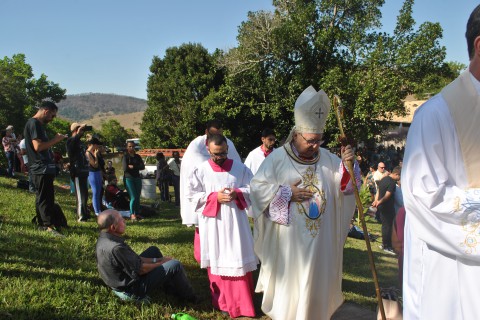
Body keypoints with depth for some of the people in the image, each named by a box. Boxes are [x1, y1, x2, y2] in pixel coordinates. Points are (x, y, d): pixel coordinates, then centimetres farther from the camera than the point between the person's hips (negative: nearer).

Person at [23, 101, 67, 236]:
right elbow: (38, 146, -22)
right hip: (41, 168, -11)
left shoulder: (37, 124, 19)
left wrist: (56, 139, 12)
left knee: (42, 197, 15)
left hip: (44, 168, 11)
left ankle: (42, 223, 23)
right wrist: (55, 140, -13)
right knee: (45, 197, -11)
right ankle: (49, 226, -11)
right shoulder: (34, 123, -13)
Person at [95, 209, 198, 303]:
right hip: (132, 291, -10)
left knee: (154, 250, 19)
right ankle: (189, 297, 14)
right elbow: (140, 270, -23)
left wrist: (157, 260, 4)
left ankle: (171, 288, 27)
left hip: (121, 283, 10)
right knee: (175, 265, -10)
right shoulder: (116, 248, -34)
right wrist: (160, 263, -6)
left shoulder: (103, 239, -3)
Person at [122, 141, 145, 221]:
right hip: (129, 179, -4)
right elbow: (125, 168, -13)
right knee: (133, 197, -9)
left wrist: (132, 166, -11)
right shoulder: (125, 157, 0)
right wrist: (137, 167, -6)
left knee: (138, 197, 5)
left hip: (137, 178, 4)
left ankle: (137, 213, 13)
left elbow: (142, 167, -1)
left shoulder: (137, 156, 12)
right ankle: (132, 214, 2)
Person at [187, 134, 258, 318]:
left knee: (239, 262, 3)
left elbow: (253, 189, 2)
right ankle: (221, 302, 25)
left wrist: (237, 194, -17)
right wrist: (215, 197, -15)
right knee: (216, 262, 9)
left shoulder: (240, 168, 1)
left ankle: (242, 303, 18)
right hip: (212, 223, 0)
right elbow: (192, 196, -3)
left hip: (235, 221, 0)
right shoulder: (201, 170, -1)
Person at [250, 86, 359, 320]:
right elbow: (257, 188, -9)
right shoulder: (277, 158, -8)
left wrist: (348, 166, -15)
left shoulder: (327, 158, 3)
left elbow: (344, 187, 4)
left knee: (316, 284, 16)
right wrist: (287, 193, -16)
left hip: (320, 240, 4)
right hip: (288, 240, -3)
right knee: (288, 283, 9)